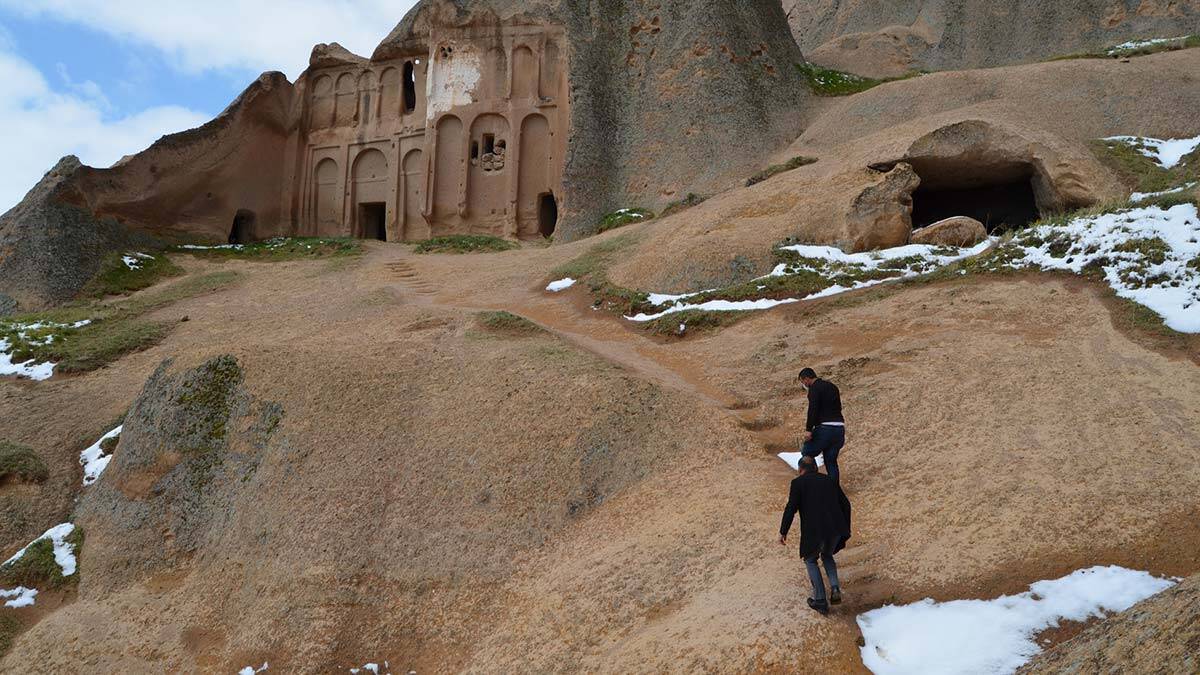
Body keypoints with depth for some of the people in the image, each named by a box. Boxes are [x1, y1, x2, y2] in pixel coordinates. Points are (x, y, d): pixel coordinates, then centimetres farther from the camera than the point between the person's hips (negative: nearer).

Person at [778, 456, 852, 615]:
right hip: (836, 529, 4)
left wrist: (783, 532, 1)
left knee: (810, 560, 22)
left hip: (813, 531, -4)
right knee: (827, 556, 31)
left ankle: (820, 601, 17)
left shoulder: (798, 482, 3)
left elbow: (791, 508, -6)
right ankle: (835, 589, 9)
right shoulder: (830, 480, 17)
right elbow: (845, 505, 15)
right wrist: (845, 529, 24)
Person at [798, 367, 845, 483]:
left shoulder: (814, 388, -5)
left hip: (825, 429, -8)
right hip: (839, 429, 8)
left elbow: (813, 409, -18)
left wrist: (808, 429, -20)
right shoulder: (833, 386, 20)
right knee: (831, 461, 12)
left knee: (807, 453, 7)